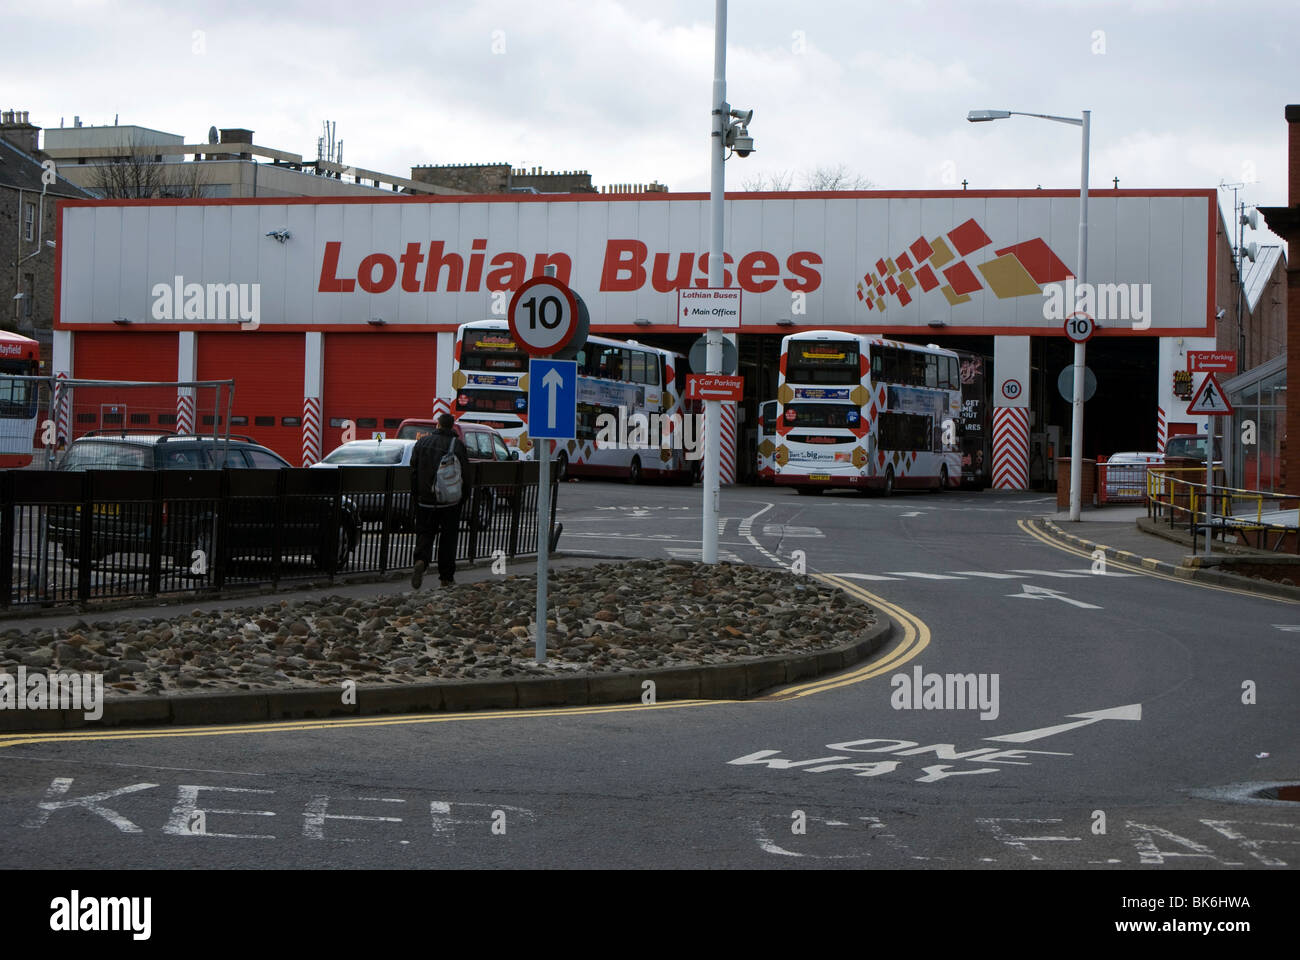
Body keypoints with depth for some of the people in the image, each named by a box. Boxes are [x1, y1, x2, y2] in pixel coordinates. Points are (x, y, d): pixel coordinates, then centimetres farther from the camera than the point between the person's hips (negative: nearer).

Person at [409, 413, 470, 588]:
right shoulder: (458, 445, -5)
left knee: (425, 534, 7)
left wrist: (415, 497, 11)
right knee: (448, 538, 9)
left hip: (425, 500, 1)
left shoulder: (422, 442, 2)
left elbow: (413, 472, 4)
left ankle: (421, 561, -22)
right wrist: (463, 497, 10)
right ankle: (446, 577, 11)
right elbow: (465, 475, -3)